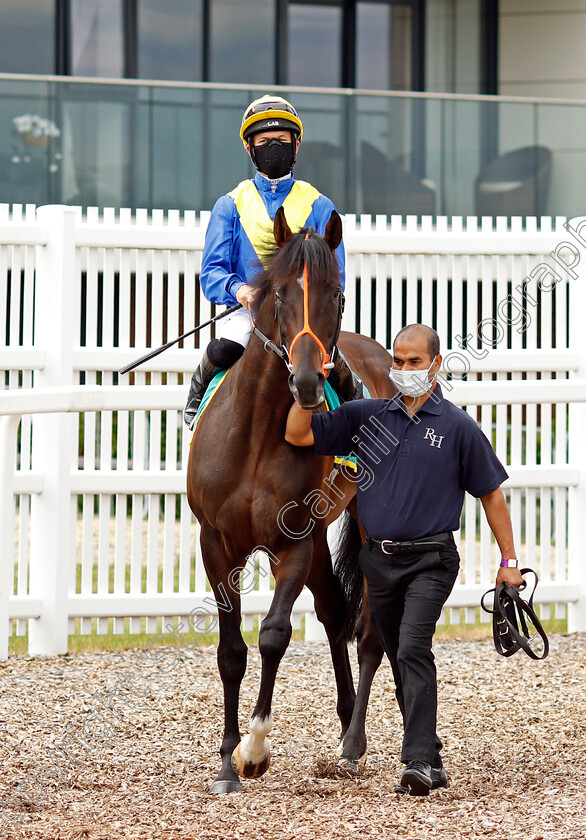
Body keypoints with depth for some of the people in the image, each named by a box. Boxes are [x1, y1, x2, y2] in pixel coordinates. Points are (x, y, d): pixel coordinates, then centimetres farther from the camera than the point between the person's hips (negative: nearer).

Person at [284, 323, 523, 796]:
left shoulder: (457, 427, -2)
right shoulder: (367, 417, 8)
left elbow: (491, 492, 4)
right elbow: (298, 434, 8)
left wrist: (509, 560, 4)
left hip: (430, 558, -5)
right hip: (379, 559, 5)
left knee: (413, 650, -21)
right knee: (401, 662, 10)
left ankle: (418, 762, -26)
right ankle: (432, 761, 21)